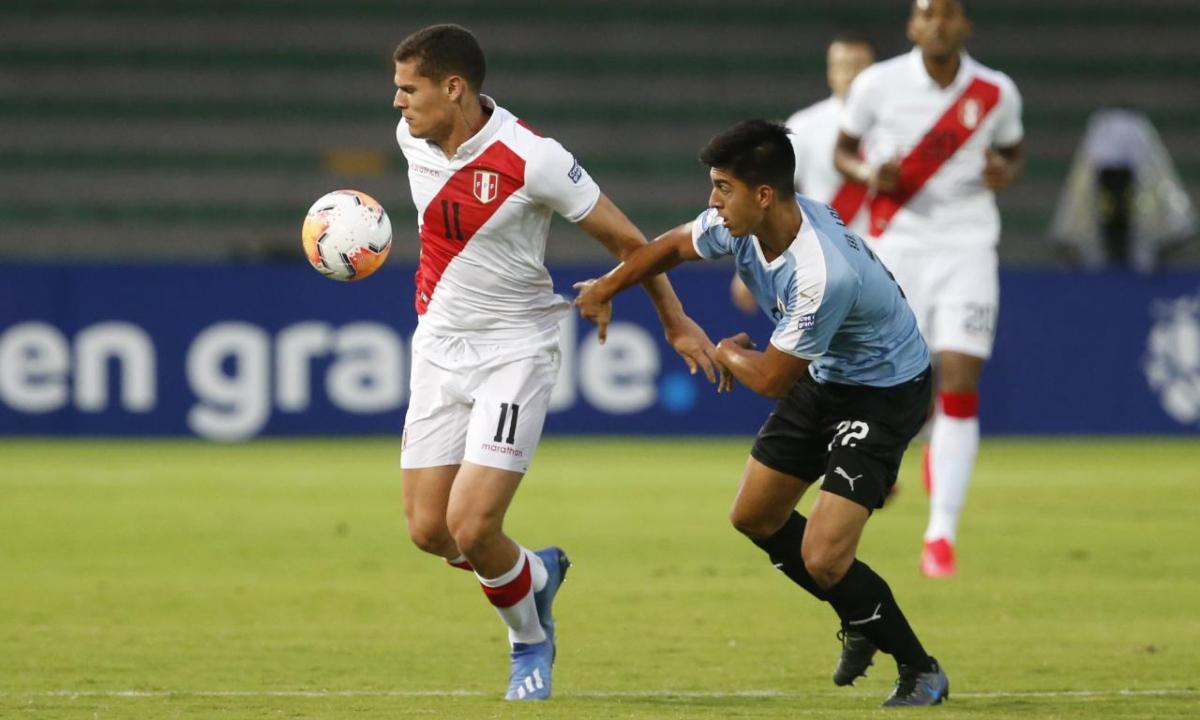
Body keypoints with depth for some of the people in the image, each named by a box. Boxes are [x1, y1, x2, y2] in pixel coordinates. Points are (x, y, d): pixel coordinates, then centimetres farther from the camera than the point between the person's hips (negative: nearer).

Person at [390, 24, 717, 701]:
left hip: (516, 348, -6)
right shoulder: (412, 138, -3)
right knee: (428, 531, 1)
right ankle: (537, 574, 31)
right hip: (439, 343, 6)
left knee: (471, 527, -16)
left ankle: (530, 639, 14)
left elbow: (626, 239, -9)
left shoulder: (532, 160, -21)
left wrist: (677, 322, 0)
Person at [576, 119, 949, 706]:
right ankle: (861, 623, 37)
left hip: (885, 390, -9)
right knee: (754, 516, 17)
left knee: (823, 558, -18)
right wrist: (606, 288, 13)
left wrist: (727, 353, -3)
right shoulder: (740, 224, -14)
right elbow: (675, 244, 12)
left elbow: (771, 378, -23)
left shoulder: (824, 274, -38)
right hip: (822, 376, 9)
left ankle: (920, 672, 5)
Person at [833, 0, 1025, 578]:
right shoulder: (878, 85, -3)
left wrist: (1005, 173, -7)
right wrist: (870, 172, -14)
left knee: (960, 388, -11)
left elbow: (1013, 151, 17)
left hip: (968, 248, 0)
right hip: (897, 246, 0)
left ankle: (941, 535, -7)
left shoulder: (995, 93, 0)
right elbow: (843, 151, 9)